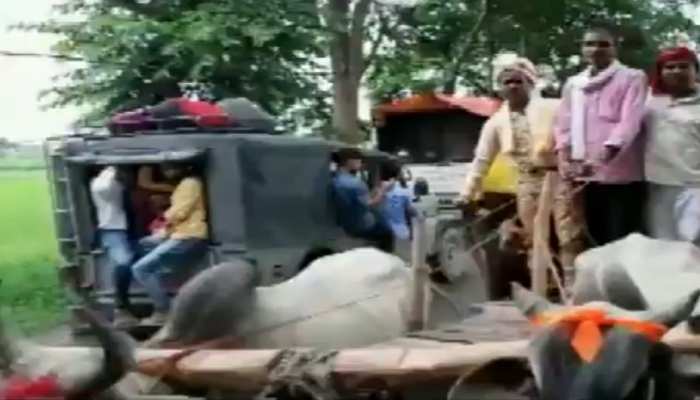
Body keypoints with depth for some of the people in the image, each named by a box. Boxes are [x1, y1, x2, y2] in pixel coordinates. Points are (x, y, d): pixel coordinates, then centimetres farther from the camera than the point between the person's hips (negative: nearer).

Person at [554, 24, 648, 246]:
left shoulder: (632, 78, -1)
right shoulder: (572, 83, 16)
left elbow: (629, 121, -13)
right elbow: (564, 124, 13)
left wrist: (601, 158, -27)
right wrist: (564, 158, -6)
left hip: (621, 175, -5)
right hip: (586, 176, 5)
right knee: (598, 239, 12)